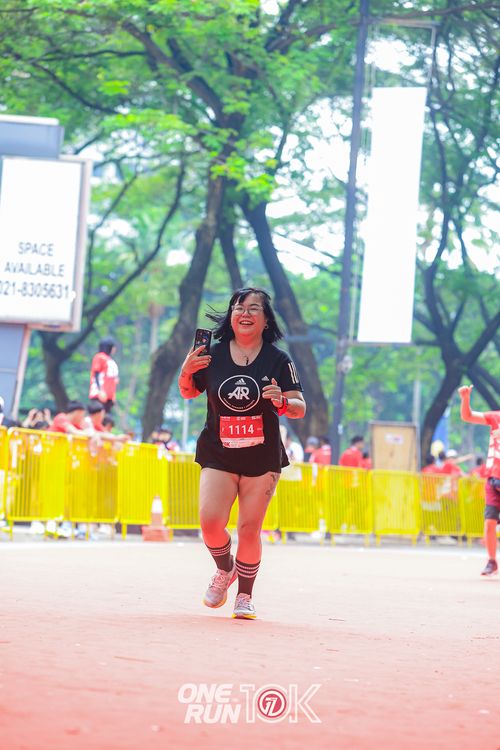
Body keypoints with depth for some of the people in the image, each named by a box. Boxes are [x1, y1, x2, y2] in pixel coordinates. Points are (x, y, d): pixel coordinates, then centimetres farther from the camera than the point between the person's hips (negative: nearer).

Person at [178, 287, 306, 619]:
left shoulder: (278, 360, -3)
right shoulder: (213, 355, 1)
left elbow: (300, 408, -4)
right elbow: (189, 393, 15)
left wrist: (283, 402, -26)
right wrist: (186, 372, -6)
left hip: (262, 458, -1)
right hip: (218, 456, 1)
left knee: (250, 529, -4)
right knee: (210, 521, -14)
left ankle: (245, 596, 14)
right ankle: (225, 570, 16)